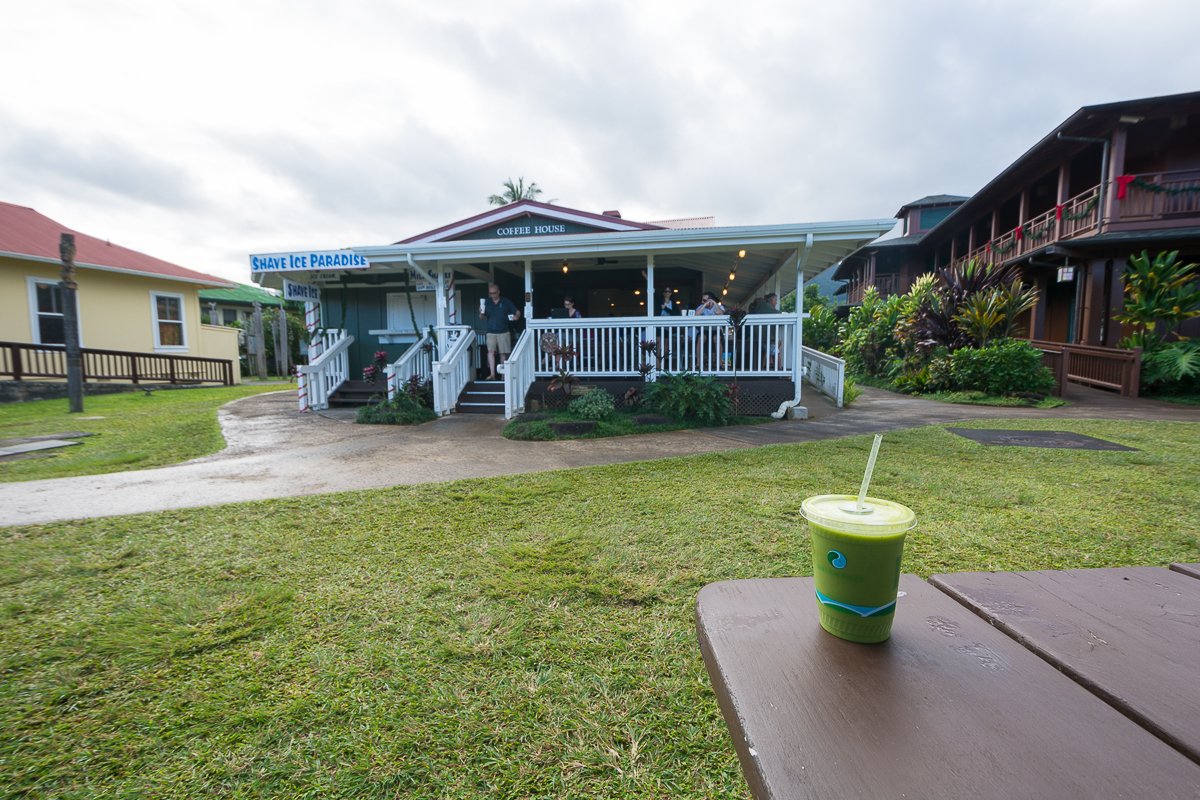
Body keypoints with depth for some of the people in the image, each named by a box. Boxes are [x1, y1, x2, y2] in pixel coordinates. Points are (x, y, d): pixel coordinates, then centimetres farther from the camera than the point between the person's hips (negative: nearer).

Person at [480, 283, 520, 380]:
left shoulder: (506, 302, 2)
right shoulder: (486, 302, 7)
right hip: (491, 332, 1)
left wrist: (516, 316, -18)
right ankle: (492, 374, -15)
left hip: (503, 332, -1)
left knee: (503, 353, 2)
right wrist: (481, 313, -14)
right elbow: (482, 317, 9)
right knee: (490, 351, -12)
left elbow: (517, 312, 4)